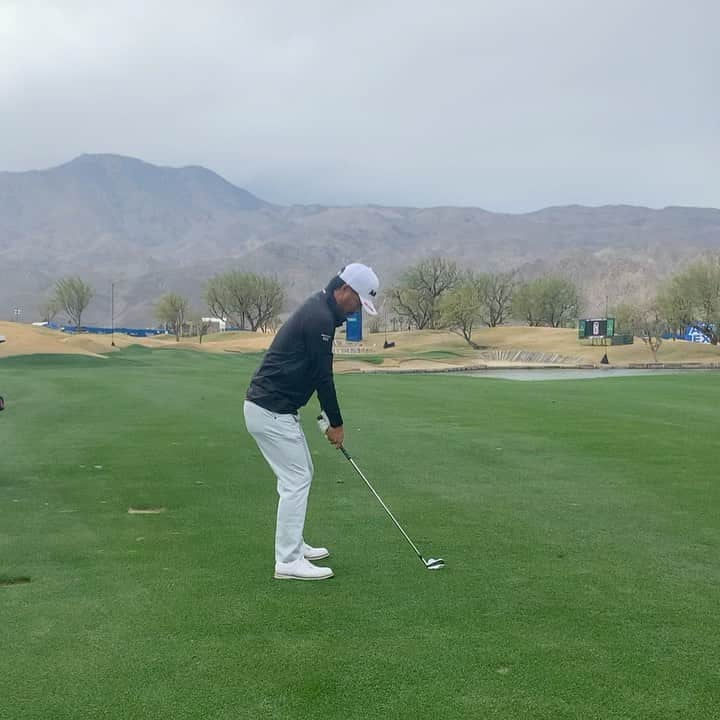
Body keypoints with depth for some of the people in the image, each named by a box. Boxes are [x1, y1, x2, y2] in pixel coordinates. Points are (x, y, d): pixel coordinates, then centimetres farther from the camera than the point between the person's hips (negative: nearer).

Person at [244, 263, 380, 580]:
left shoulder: (317, 310, 15)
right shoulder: (320, 318, -18)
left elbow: (318, 373, 19)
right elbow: (323, 376, -15)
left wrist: (328, 418, 17)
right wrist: (336, 423, -4)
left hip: (275, 407, 11)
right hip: (271, 411, -11)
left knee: (300, 474, 18)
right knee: (296, 480, -6)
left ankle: (294, 546, 27)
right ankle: (288, 561, 0)